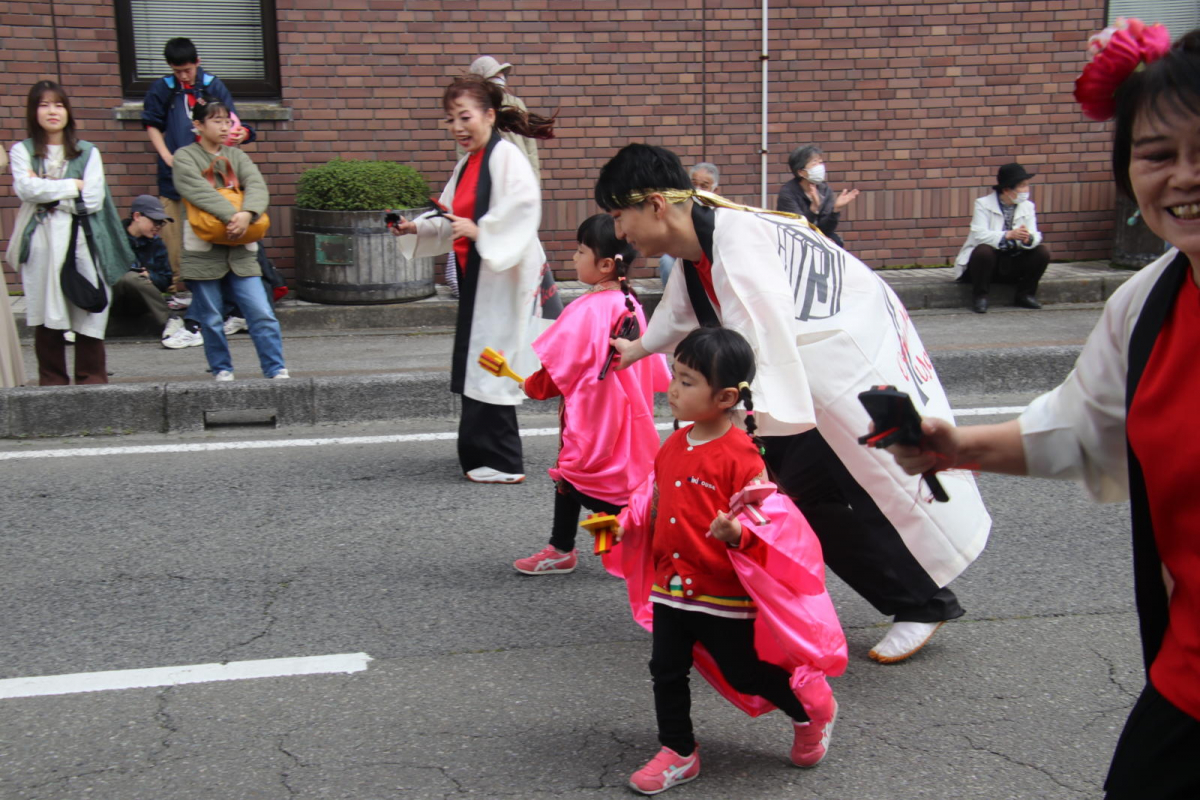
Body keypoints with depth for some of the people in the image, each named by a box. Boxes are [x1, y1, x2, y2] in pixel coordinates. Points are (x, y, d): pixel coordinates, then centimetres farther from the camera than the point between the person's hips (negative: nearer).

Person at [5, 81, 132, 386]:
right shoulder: (22, 151, 11)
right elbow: (26, 188, -8)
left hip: (82, 242, 0)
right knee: (47, 318, 0)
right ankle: (52, 384, 7)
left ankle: (92, 383, 6)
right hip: (42, 243, 0)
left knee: (88, 317, -2)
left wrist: (47, 192, -4)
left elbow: (93, 199, -2)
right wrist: (73, 186, -4)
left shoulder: (88, 152, 11)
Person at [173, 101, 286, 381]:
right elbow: (199, 191, -13)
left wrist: (247, 214, -22)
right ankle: (221, 370, 20)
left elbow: (257, 186, -2)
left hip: (240, 250, 3)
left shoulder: (237, 156, 15)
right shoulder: (185, 156, 4)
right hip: (202, 251, -2)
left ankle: (276, 370, -1)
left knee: (262, 313, -6)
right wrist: (232, 215, -24)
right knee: (211, 320, 5)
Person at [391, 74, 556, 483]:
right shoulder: (468, 163, 17)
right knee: (477, 366, 15)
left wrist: (479, 232, -26)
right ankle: (481, 453, 27)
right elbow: (452, 222, 21)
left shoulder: (506, 157, -12)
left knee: (490, 368, -7)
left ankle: (501, 463, 1)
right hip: (477, 277, 9)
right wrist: (416, 228, 8)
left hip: (503, 277, -9)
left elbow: (524, 211, -24)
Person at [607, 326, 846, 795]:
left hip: (725, 595, -6)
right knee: (667, 671, 9)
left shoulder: (740, 454, -18)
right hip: (670, 588, 7)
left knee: (745, 672, 9)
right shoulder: (672, 448, 4)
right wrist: (626, 525, 3)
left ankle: (812, 708, 36)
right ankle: (678, 754, 27)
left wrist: (737, 533, -37)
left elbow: (762, 518, -18)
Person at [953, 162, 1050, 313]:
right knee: (984, 250, -36)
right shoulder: (983, 204, -9)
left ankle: (1024, 295, 1)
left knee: (1043, 251, -16)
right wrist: (1008, 235, -38)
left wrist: (1028, 238, -31)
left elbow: (1036, 237, -6)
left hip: (1013, 264, 4)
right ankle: (979, 297, -17)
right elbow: (979, 235, -24)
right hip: (988, 260, -4)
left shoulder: (1027, 206, 5)